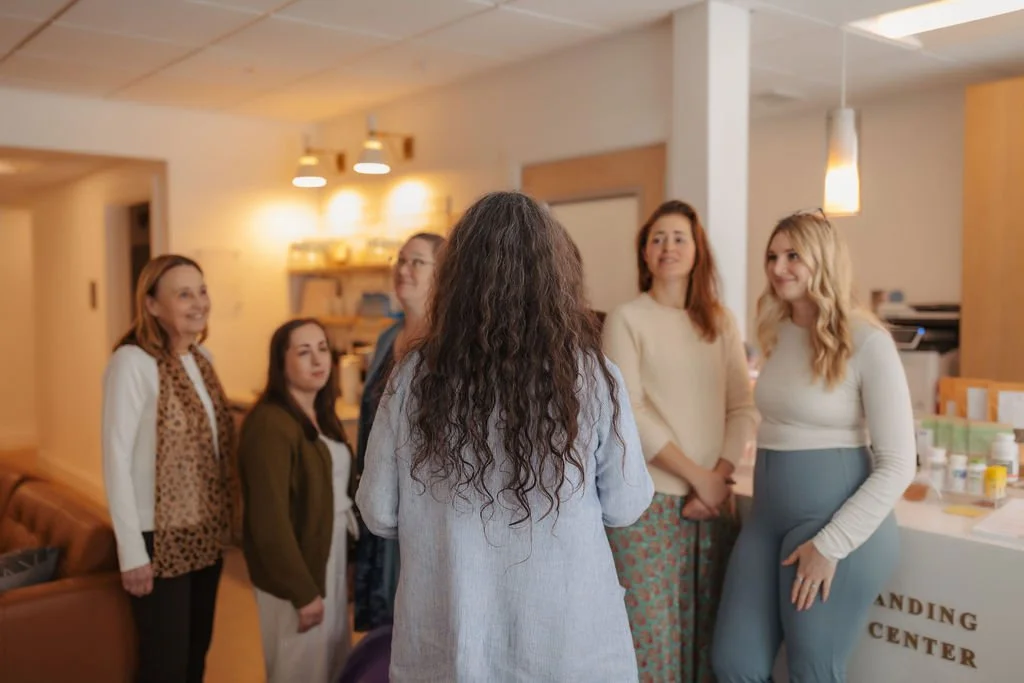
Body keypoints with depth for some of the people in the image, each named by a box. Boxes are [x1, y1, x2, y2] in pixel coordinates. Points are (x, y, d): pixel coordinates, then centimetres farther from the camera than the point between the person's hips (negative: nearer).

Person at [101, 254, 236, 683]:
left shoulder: (201, 357, 5)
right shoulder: (133, 361, -17)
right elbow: (116, 459, -18)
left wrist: (223, 521, 9)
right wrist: (131, 550, -18)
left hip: (205, 533, 7)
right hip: (161, 537, -6)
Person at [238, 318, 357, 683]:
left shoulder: (323, 415, 8)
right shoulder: (269, 423, -19)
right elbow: (270, 519, -22)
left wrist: (345, 566, 8)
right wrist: (302, 591, -19)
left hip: (332, 560, 8)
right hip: (295, 572, -8)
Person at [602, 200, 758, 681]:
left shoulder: (721, 322, 9)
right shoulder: (627, 319, -4)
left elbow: (743, 407, 5)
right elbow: (628, 414, -11)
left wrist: (719, 478, -9)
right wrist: (697, 476, -13)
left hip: (714, 499, 4)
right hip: (648, 501, -4)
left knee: (706, 636, 13)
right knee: (651, 637, 2)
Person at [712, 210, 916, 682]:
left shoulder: (868, 342, -13)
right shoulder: (777, 335, 8)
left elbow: (897, 465, -14)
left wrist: (830, 545, -17)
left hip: (838, 521, -6)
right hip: (768, 515, 7)